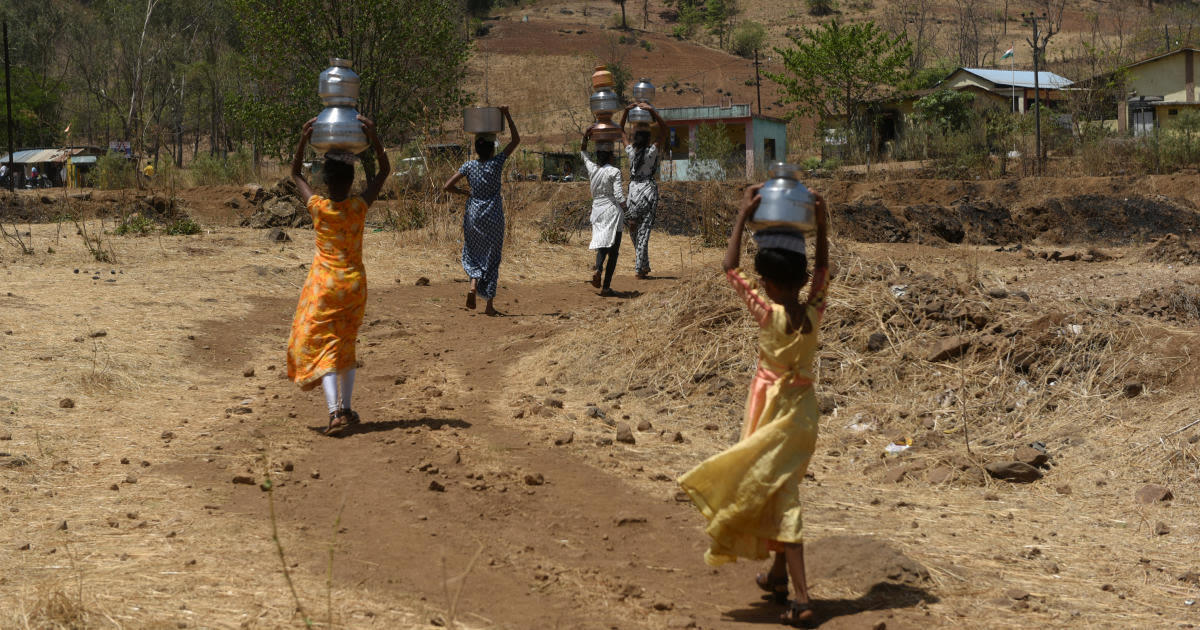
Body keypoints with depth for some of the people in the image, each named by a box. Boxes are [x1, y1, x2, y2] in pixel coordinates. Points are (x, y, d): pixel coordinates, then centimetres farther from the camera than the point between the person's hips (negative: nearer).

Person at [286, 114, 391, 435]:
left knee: (322, 344, -3)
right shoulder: (360, 206, -9)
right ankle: (346, 407, 18)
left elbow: (295, 173, 6)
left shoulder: (317, 207, -11)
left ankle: (335, 411, -19)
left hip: (324, 283, -2)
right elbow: (385, 170, 3)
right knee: (345, 343, 17)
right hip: (355, 282, 2)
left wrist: (304, 139, -3)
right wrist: (373, 136, -8)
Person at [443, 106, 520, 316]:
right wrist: (507, 116, 2)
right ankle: (489, 304, 6)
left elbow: (447, 186, -5)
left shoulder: (469, 166, -4)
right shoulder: (497, 162, -8)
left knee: (472, 254, 18)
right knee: (492, 258, 7)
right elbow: (516, 140, 0)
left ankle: (474, 283, -11)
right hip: (494, 217, -1)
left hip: (473, 215, 1)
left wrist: (465, 193, 10)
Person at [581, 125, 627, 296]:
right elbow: (619, 195, -15)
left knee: (602, 244, 19)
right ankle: (606, 287, -3)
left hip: (597, 210, 5)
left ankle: (598, 269, -12)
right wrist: (627, 212, -2)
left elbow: (583, 152, 20)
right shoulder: (614, 171, -12)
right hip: (612, 211, -5)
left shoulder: (592, 168, 2)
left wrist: (586, 136, 11)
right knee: (613, 249, 2)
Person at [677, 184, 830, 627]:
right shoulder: (813, 313, -7)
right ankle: (779, 573, 34)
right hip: (804, 411, 5)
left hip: (772, 413, -5)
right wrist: (821, 222, 7)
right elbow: (822, 269, 11)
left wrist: (743, 215, -9)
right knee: (783, 490, 21)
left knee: (780, 499, -4)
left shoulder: (768, 314, -18)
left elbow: (730, 268, -11)